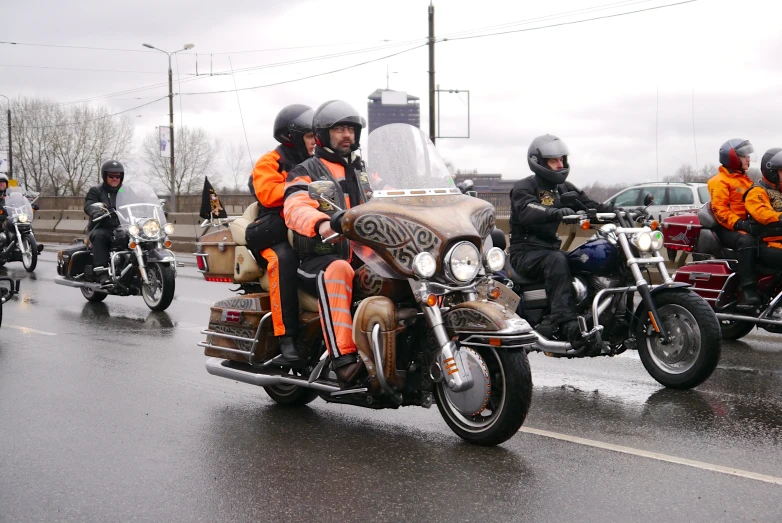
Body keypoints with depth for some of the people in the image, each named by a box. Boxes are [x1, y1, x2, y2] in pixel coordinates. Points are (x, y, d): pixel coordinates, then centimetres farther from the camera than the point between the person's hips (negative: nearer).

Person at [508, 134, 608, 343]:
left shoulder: (564, 189, 18)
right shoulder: (524, 187, -5)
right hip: (526, 253, -7)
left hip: (551, 247, 7)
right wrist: (559, 212, -45)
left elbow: (591, 206, 7)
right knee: (557, 260, -36)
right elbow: (528, 212, -27)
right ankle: (565, 320, -43)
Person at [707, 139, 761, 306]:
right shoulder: (720, 181, -5)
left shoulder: (744, 179, 24)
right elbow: (719, 209, -15)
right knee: (747, 241, -37)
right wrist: (738, 224, -28)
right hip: (727, 229, -9)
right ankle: (748, 290, -44)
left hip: (745, 225, 9)